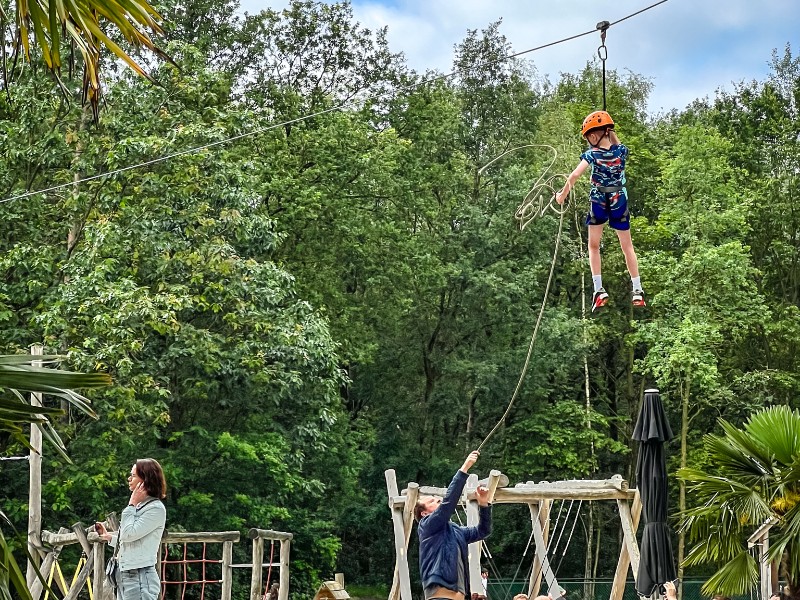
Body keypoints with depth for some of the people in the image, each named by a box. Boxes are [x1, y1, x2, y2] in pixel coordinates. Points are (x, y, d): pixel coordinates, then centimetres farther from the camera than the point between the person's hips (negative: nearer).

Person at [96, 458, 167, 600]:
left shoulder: (156, 509, -11)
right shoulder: (138, 506, 15)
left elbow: (129, 534, -18)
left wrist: (132, 505, -10)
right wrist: (108, 536, 15)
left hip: (140, 579, -10)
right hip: (124, 578, 10)